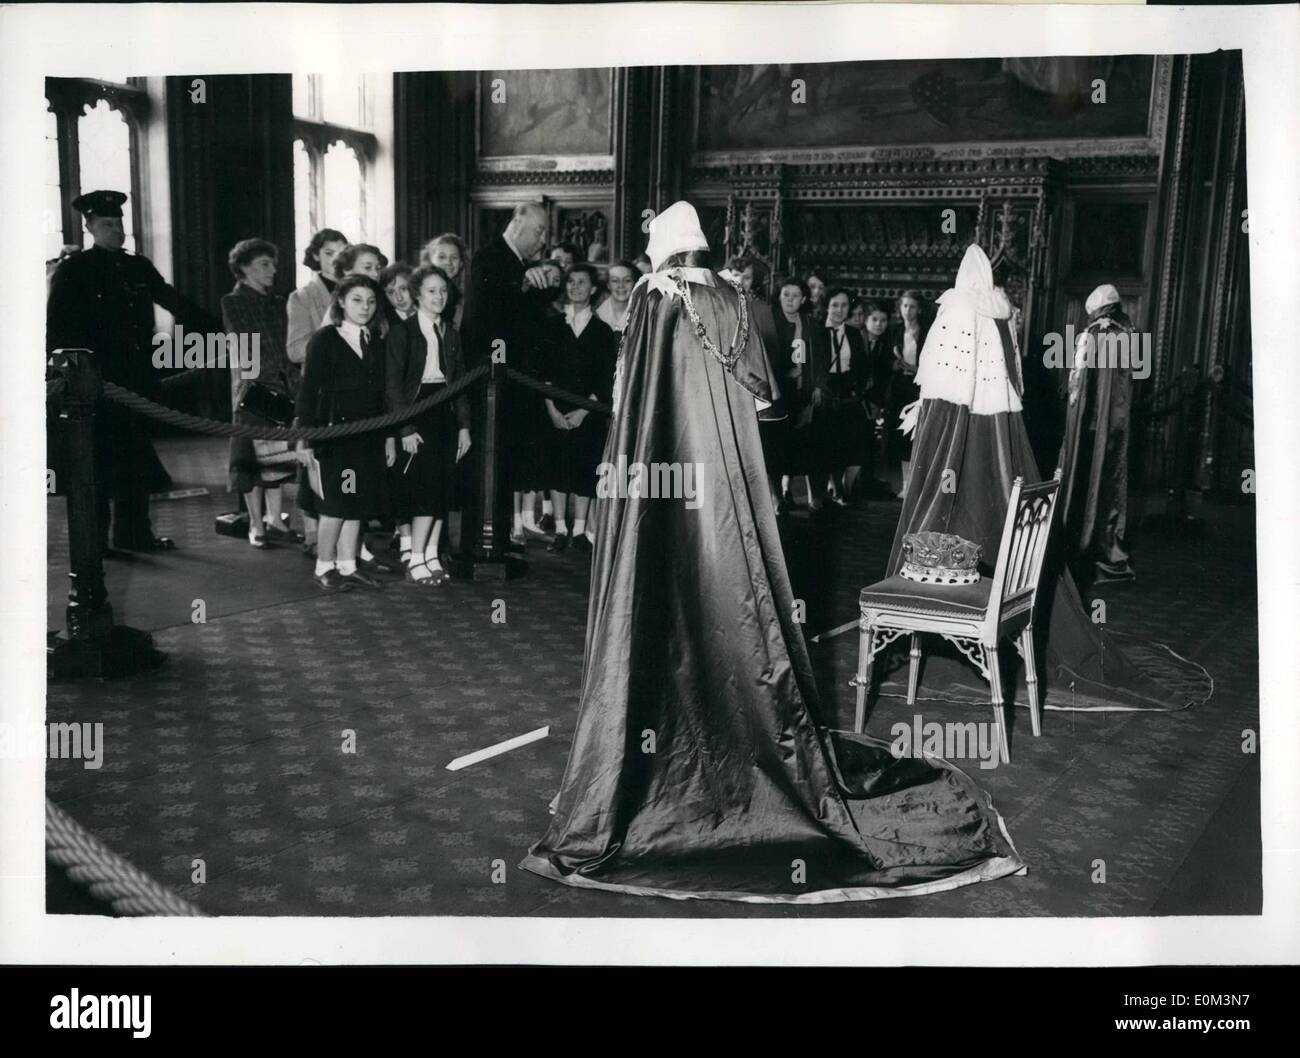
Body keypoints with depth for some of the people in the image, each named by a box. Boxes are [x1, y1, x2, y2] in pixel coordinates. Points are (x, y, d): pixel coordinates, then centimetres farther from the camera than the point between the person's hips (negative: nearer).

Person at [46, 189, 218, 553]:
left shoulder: (138, 267, 11)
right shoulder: (72, 271, -3)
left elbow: (175, 303, 17)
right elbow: (58, 329, -6)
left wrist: (218, 330, 14)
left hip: (137, 379, 5)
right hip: (97, 383, -5)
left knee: (136, 458, 10)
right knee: (100, 459, -1)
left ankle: (133, 532, 20)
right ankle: (93, 540, 8)